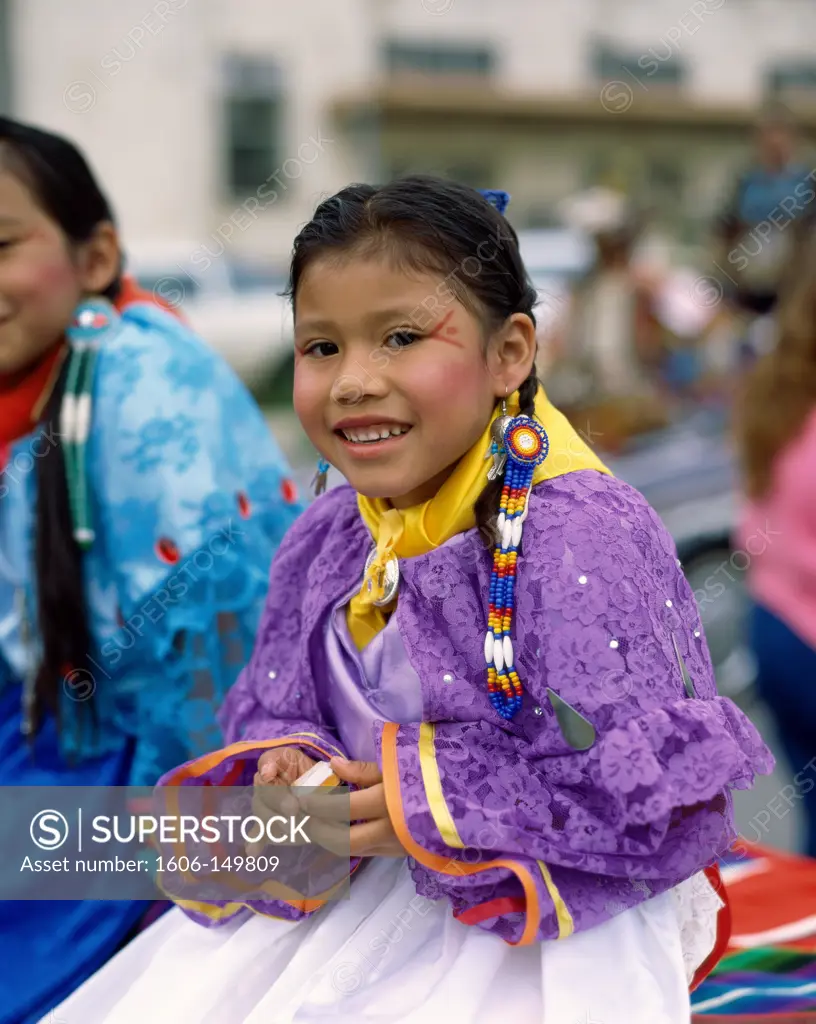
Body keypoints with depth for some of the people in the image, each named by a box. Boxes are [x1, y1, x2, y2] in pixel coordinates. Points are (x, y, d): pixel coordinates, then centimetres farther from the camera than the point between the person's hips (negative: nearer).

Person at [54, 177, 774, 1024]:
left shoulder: (580, 536, -22)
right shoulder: (325, 540, 1)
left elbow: (646, 783, -23)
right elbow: (275, 711, 13)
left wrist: (431, 802, -21)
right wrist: (285, 769, -11)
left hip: (560, 917, -6)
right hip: (366, 885, 6)